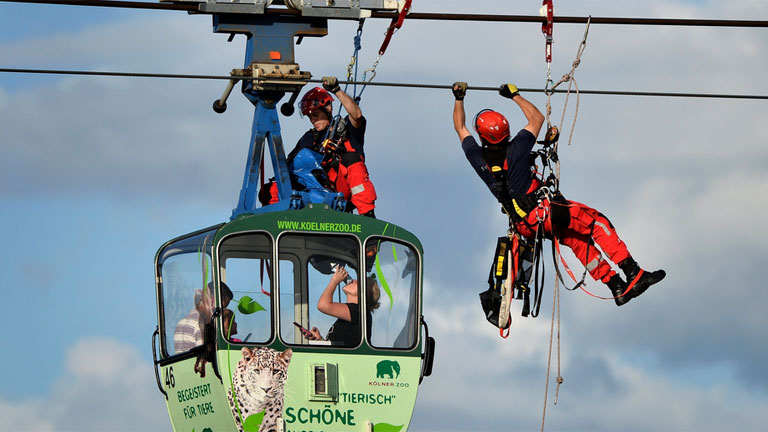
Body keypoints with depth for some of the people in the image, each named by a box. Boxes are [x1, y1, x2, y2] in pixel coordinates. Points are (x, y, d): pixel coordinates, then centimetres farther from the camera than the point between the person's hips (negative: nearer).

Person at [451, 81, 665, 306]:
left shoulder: (478, 158, -3)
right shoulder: (514, 149, -13)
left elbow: (460, 128, 17)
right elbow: (537, 118, 4)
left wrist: (459, 99, 27)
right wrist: (515, 96, 14)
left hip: (522, 224, 7)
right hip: (541, 211, -7)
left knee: (578, 240, 19)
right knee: (597, 221, -3)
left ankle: (617, 287, 17)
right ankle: (633, 274, -13)